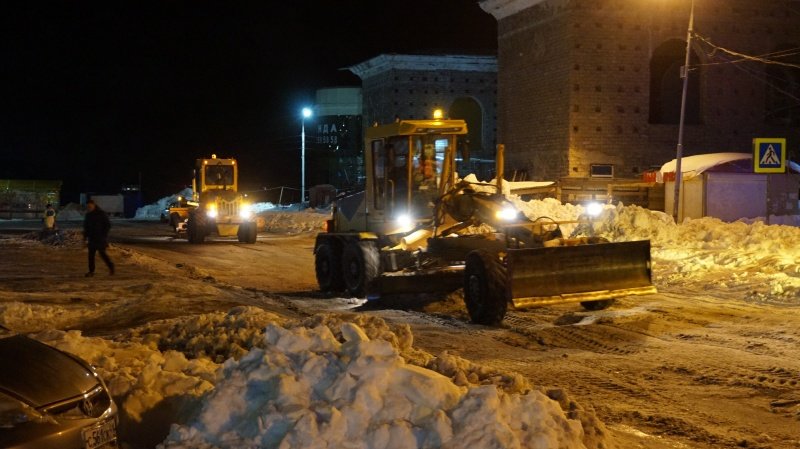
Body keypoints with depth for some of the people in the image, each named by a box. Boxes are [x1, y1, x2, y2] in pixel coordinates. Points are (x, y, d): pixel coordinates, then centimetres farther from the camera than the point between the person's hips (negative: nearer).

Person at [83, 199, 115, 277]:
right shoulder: (88, 215, 10)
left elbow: (108, 225, -8)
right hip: (92, 238, 6)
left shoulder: (101, 213, -8)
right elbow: (86, 226, 20)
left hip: (100, 238, -6)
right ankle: (91, 271, 2)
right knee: (91, 254, 0)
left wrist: (103, 234, -13)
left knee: (102, 253, -9)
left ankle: (110, 265, 13)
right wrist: (85, 235, 9)